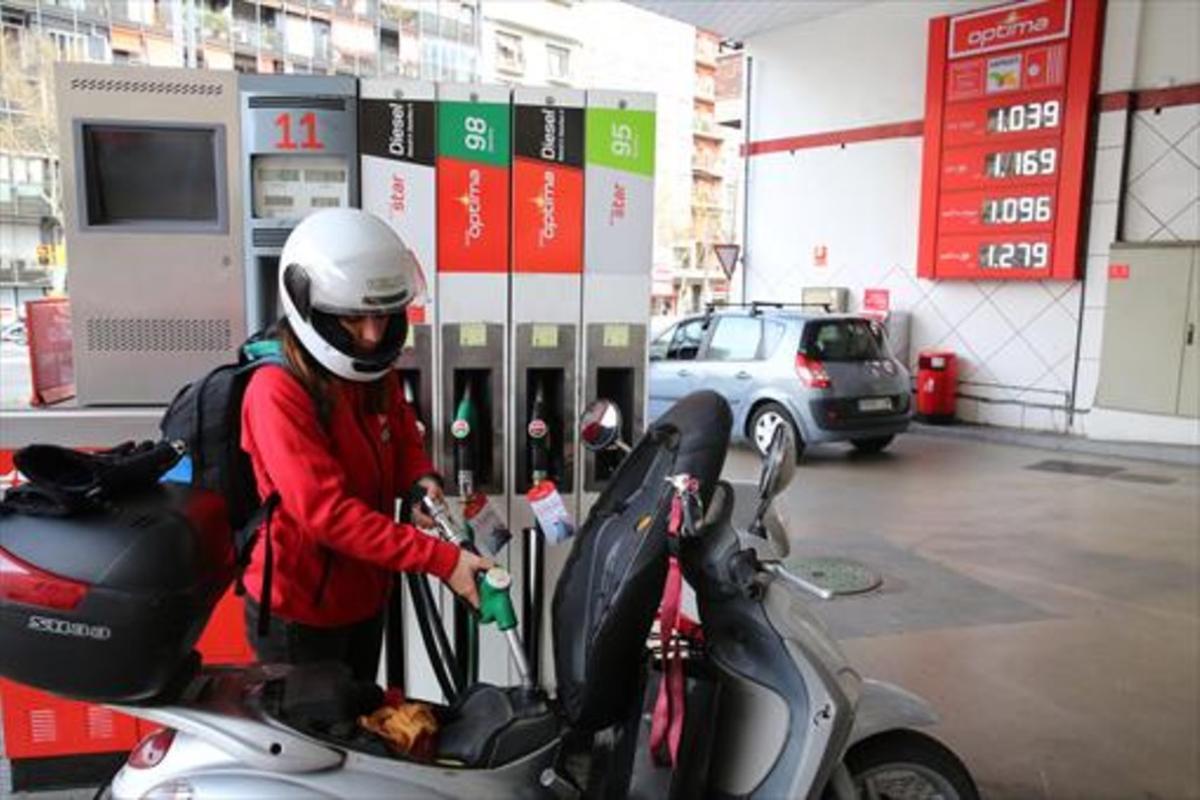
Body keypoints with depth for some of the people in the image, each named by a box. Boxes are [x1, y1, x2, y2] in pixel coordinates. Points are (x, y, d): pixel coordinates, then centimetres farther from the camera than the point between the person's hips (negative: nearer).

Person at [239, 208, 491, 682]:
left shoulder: (377, 374, -1)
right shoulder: (278, 391, -25)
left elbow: (403, 440, 15)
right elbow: (327, 513, -31)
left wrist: (420, 479, -10)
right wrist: (441, 559, -33)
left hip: (366, 597, 7)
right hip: (297, 611, -7)